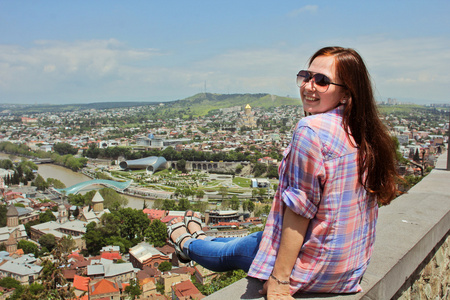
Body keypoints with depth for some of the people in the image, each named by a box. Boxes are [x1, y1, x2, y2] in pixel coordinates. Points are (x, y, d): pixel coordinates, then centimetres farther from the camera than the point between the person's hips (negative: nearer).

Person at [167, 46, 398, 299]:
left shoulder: (311, 129, -25)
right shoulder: (364, 132, 1)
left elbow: (299, 211, -24)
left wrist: (279, 278, -17)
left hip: (317, 268, -8)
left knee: (230, 253, 21)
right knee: (254, 239, 31)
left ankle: (186, 243, 51)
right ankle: (199, 238, 58)